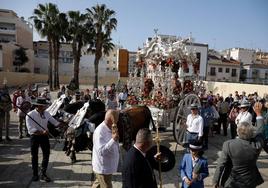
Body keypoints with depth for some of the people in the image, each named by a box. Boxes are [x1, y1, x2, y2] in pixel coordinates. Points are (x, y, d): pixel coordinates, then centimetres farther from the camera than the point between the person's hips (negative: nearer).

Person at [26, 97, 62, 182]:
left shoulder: (46, 113, 0)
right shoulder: (30, 115, -16)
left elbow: (54, 122, 10)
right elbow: (31, 129, -24)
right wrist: (42, 132, -35)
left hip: (44, 136, 4)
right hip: (35, 136, -3)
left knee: (46, 154, 3)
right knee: (34, 156, 11)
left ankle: (43, 174, 17)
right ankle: (35, 174, 28)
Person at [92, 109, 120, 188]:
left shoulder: (110, 129, 1)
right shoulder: (100, 131, -27)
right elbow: (101, 151, -33)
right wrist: (113, 139, -40)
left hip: (108, 166, 9)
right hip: (103, 168, -8)